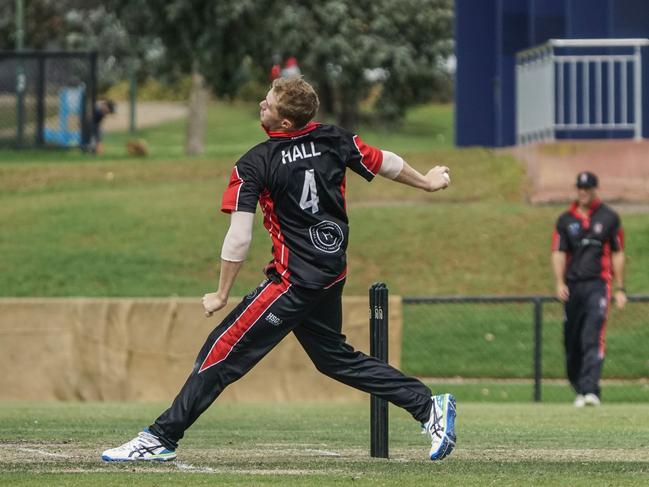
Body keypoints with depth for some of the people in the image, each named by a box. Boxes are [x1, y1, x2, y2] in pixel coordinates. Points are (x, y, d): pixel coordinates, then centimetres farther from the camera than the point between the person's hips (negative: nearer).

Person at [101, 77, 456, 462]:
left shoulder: (255, 164, -14)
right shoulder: (335, 140, 3)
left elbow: (239, 239, -17)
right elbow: (387, 163, 17)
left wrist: (221, 294, -7)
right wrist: (426, 182, 36)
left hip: (295, 280, -7)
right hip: (333, 272, 7)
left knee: (225, 349, -4)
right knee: (333, 355, 23)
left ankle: (161, 438, -6)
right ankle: (428, 406, 19)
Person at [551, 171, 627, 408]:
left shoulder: (609, 218, 7)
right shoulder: (565, 220, 11)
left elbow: (617, 254, 9)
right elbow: (559, 253, 6)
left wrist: (620, 288, 4)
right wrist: (560, 283, -9)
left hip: (598, 284, -3)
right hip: (573, 286, 3)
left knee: (593, 338, -17)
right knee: (572, 342, 7)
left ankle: (590, 390, -25)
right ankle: (579, 390, 21)